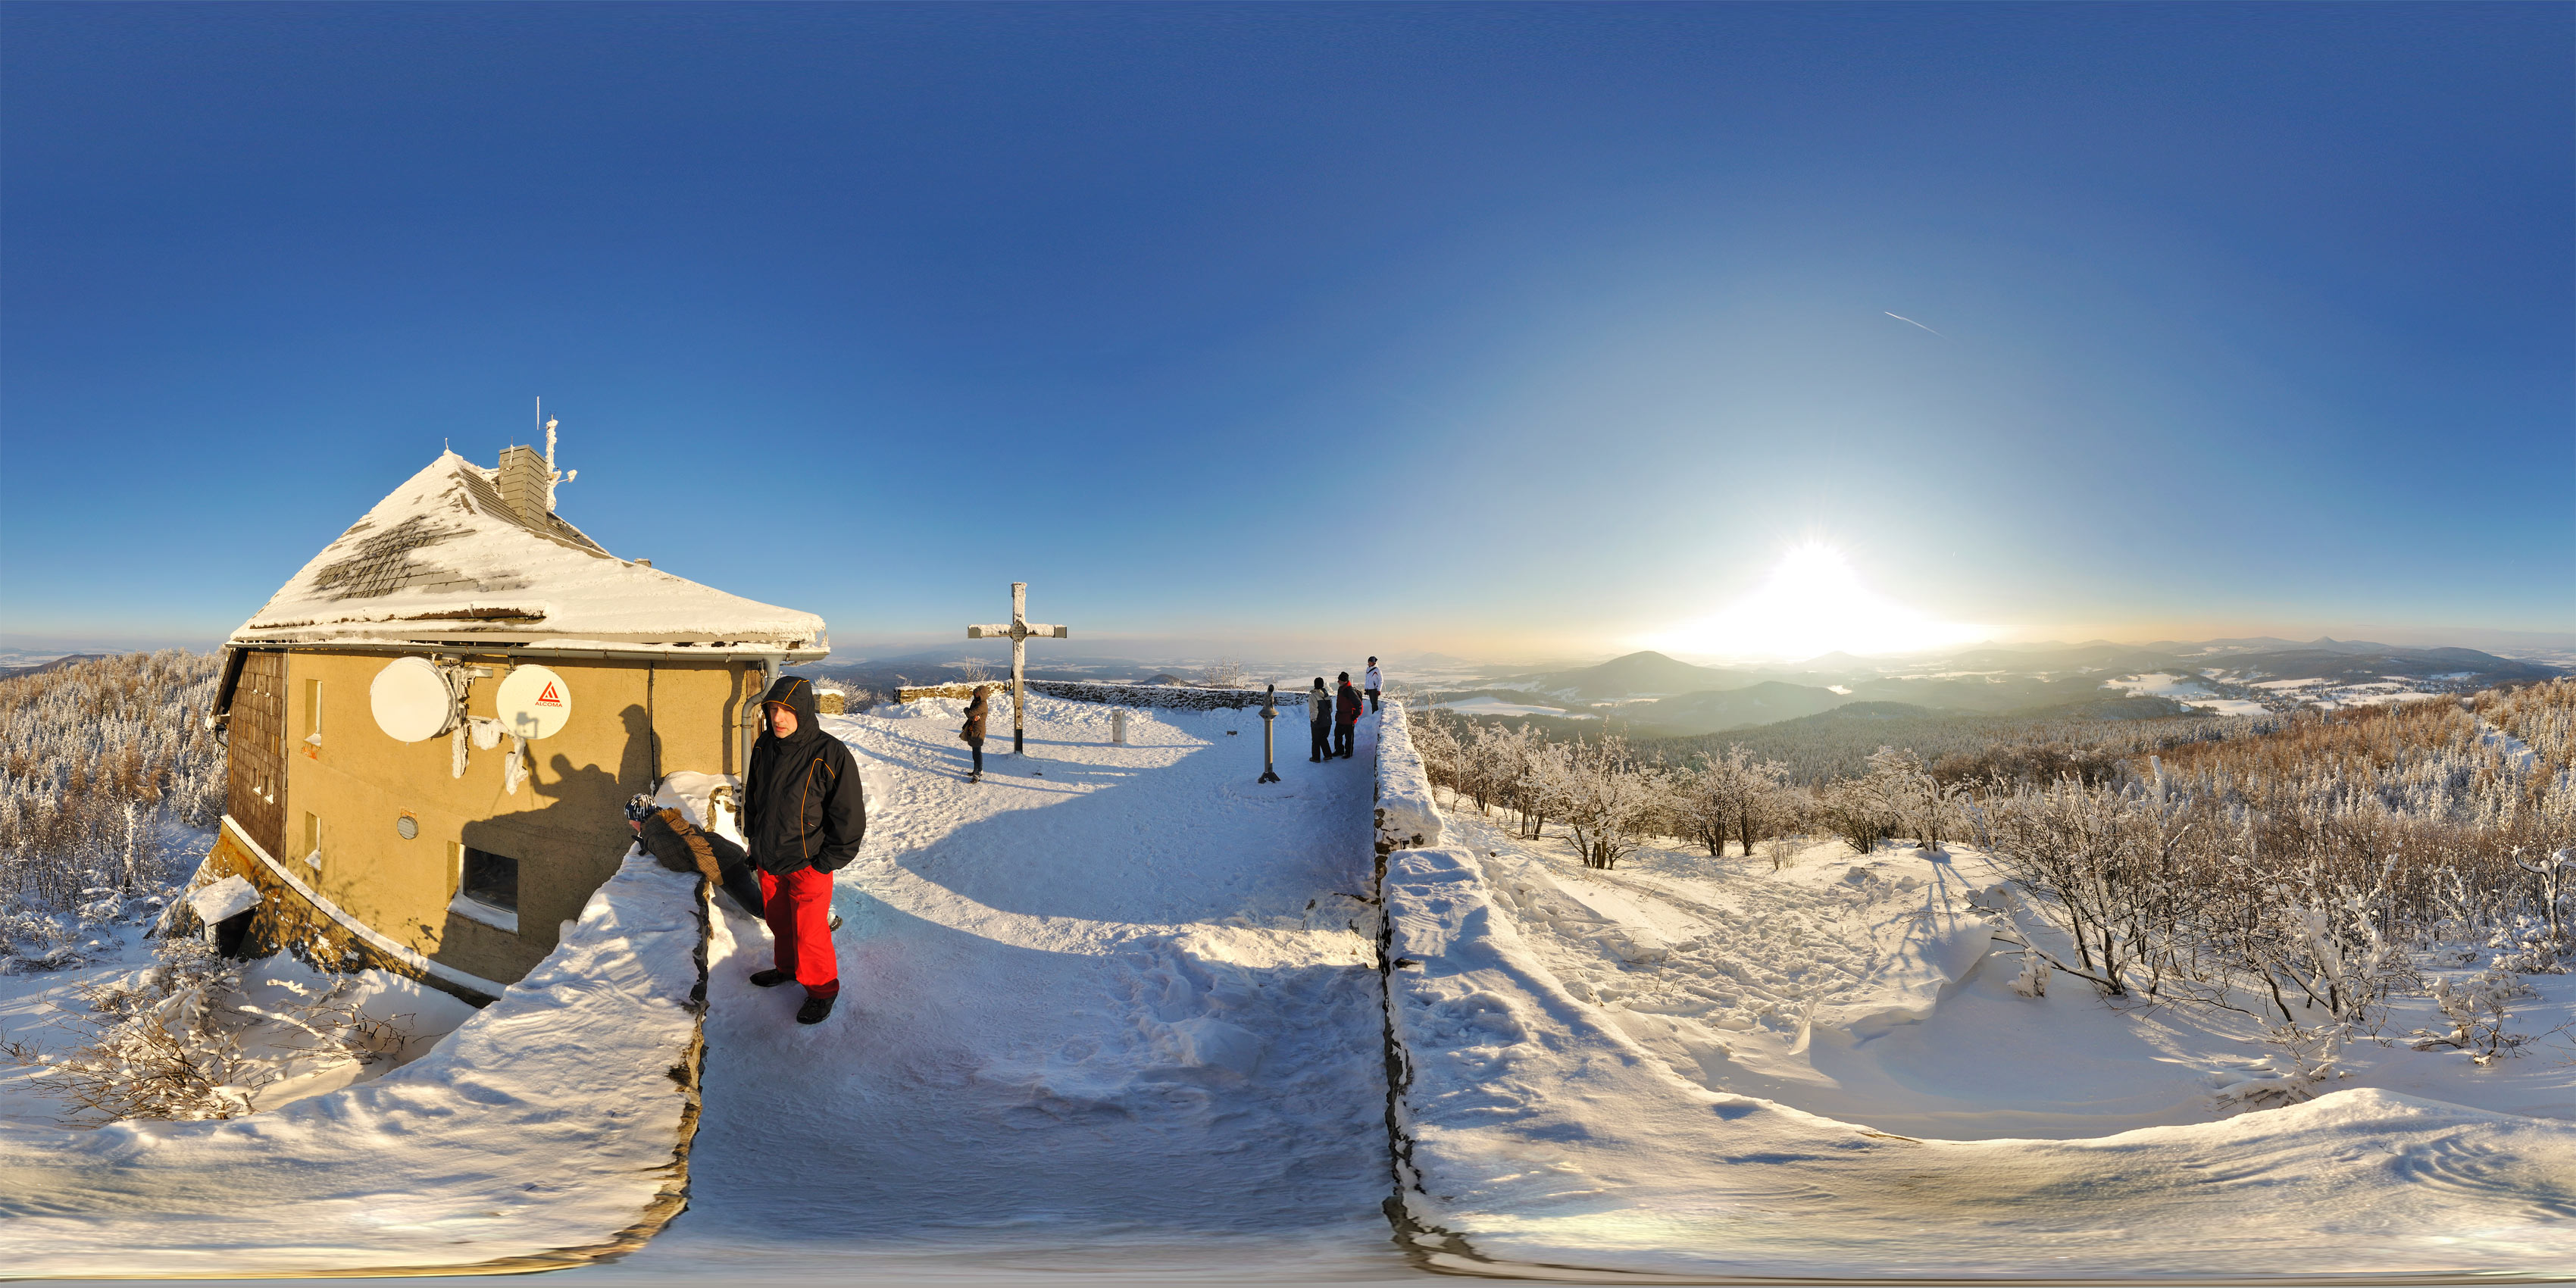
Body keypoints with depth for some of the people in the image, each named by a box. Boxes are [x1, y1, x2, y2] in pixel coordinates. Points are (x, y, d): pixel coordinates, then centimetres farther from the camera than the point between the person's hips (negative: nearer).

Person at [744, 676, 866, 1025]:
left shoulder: (829, 754, -21)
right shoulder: (764, 748, -2)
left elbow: (850, 816, -15)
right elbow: (752, 796, 17)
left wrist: (827, 862, -12)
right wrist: (755, 842, 15)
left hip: (808, 864, -6)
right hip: (768, 861, 6)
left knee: (809, 931, 1)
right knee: (779, 921, 22)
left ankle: (822, 989, 22)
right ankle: (787, 967, 46)